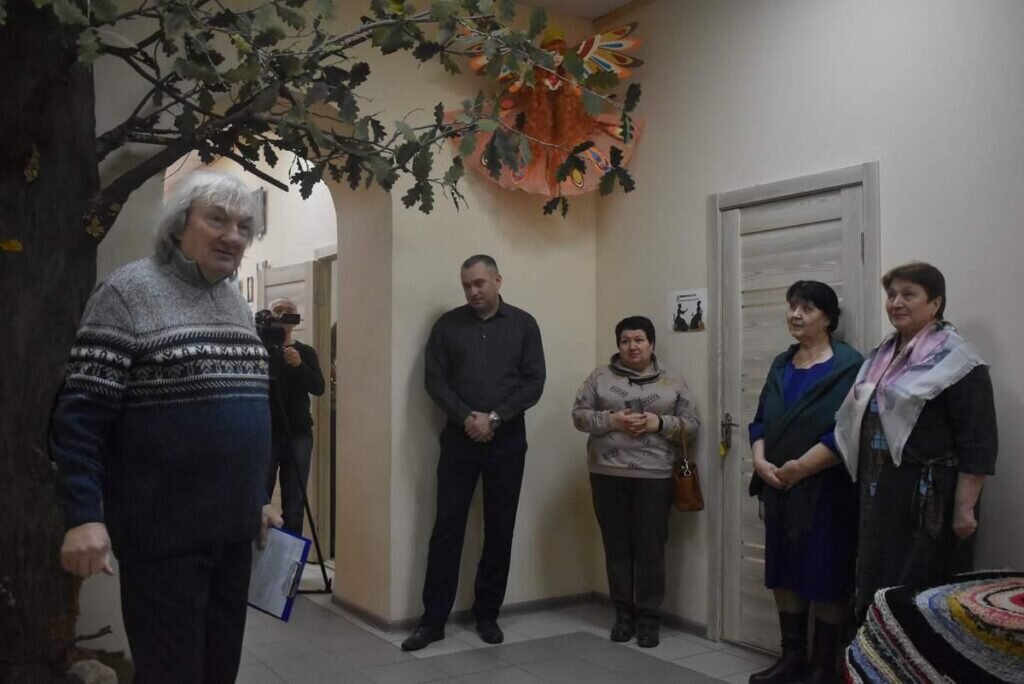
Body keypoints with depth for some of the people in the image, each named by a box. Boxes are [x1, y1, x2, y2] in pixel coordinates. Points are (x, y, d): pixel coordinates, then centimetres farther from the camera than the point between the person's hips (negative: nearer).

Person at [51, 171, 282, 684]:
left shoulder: (236, 302, 13)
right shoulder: (130, 291, -8)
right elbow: (81, 413, -13)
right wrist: (84, 516, -21)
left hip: (233, 526, 7)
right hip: (165, 532, -7)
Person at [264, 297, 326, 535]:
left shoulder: (306, 352, 10)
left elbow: (318, 388, -2)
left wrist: (299, 366, -20)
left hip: (298, 434, 2)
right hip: (265, 432, -1)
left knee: (294, 505, 1)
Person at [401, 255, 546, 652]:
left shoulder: (523, 325, 4)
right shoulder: (448, 325, 5)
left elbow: (534, 383, -2)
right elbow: (435, 381, 0)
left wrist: (494, 418, -12)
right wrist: (467, 417, -14)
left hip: (507, 441, 0)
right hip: (459, 439, 0)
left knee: (500, 529, 6)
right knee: (447, 528, 1)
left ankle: (487, 614, 19)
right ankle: (433, 620, 8)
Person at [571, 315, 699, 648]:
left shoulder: (672, 383, 7)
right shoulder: (600, 377, 6)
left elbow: (691, 423, 5)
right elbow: (579, 415, 2)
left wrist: (660, 423, -12)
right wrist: (611, 420, -13)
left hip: (654, 477, -1)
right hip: (608, 475, 1)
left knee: (650, 547, 1)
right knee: (617, 546, 7)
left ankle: (648, 615, 13)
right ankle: (623, 612, 19)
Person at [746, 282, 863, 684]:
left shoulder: (848, 365, -9)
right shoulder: (781, 365, 13)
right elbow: (760, 421, 13)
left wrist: (801, 467, -18)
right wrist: (760, 461, -4)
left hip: (825, 490, -7)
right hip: (779, 489, 7)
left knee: (824, 578, 1)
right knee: (783, 573, 12)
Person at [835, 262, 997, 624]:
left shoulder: (956, 360, -10)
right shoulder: (882, 356, 14)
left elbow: (977, 443, -15)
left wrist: (965, 508, -18)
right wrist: (866, 485, 18)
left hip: (928, 499, -7)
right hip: (880, 494, 8)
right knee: (875, 589, 13)